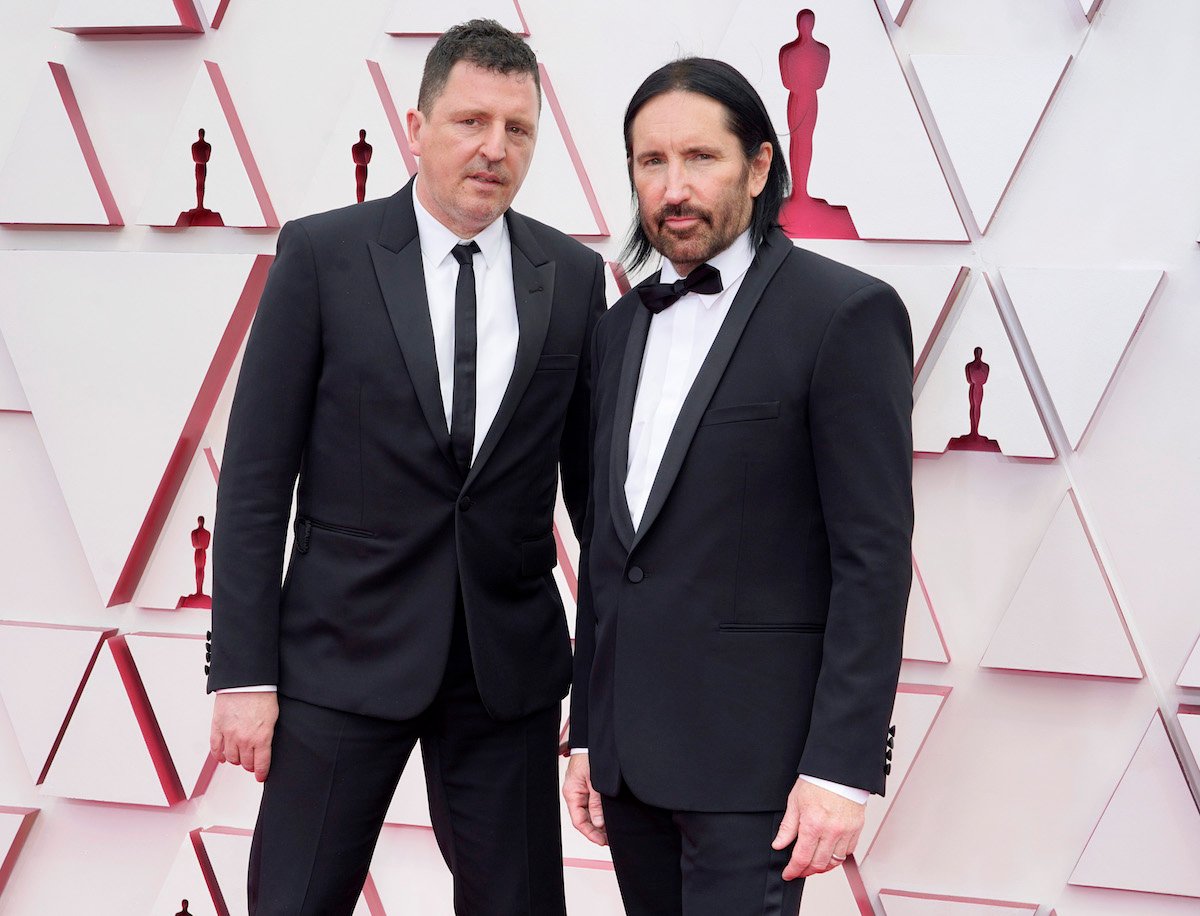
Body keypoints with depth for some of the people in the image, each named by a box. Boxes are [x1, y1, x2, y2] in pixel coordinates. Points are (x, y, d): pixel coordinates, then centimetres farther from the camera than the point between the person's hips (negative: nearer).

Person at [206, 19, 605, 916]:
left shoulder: (574, 275, 4)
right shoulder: (323, 254, -4)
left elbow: (590, 477, 10)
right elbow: (256, 478, -4)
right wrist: (243, 673, -8)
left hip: (510, 663, 3)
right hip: (346, 653, -2)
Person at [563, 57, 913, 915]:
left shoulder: (846, 313, -9)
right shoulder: (625, 325, 13)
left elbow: (874, 556, -12)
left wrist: (842, 765, -16)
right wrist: (587, 732, 15)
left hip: (751, 748, -6)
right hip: (631, 740, 7)